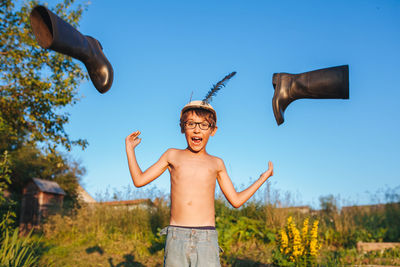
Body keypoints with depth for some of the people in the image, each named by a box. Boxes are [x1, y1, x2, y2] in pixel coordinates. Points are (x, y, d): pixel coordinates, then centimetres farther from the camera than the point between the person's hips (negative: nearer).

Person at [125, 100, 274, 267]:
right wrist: (130, 148, 19)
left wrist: (264, 177, 22)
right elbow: (139, 180, 16)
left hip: (206, 240, 0)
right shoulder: (172, 156, 13)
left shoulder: (216, 164, 14)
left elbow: (236, 200, 20)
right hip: (176, 236, 1)